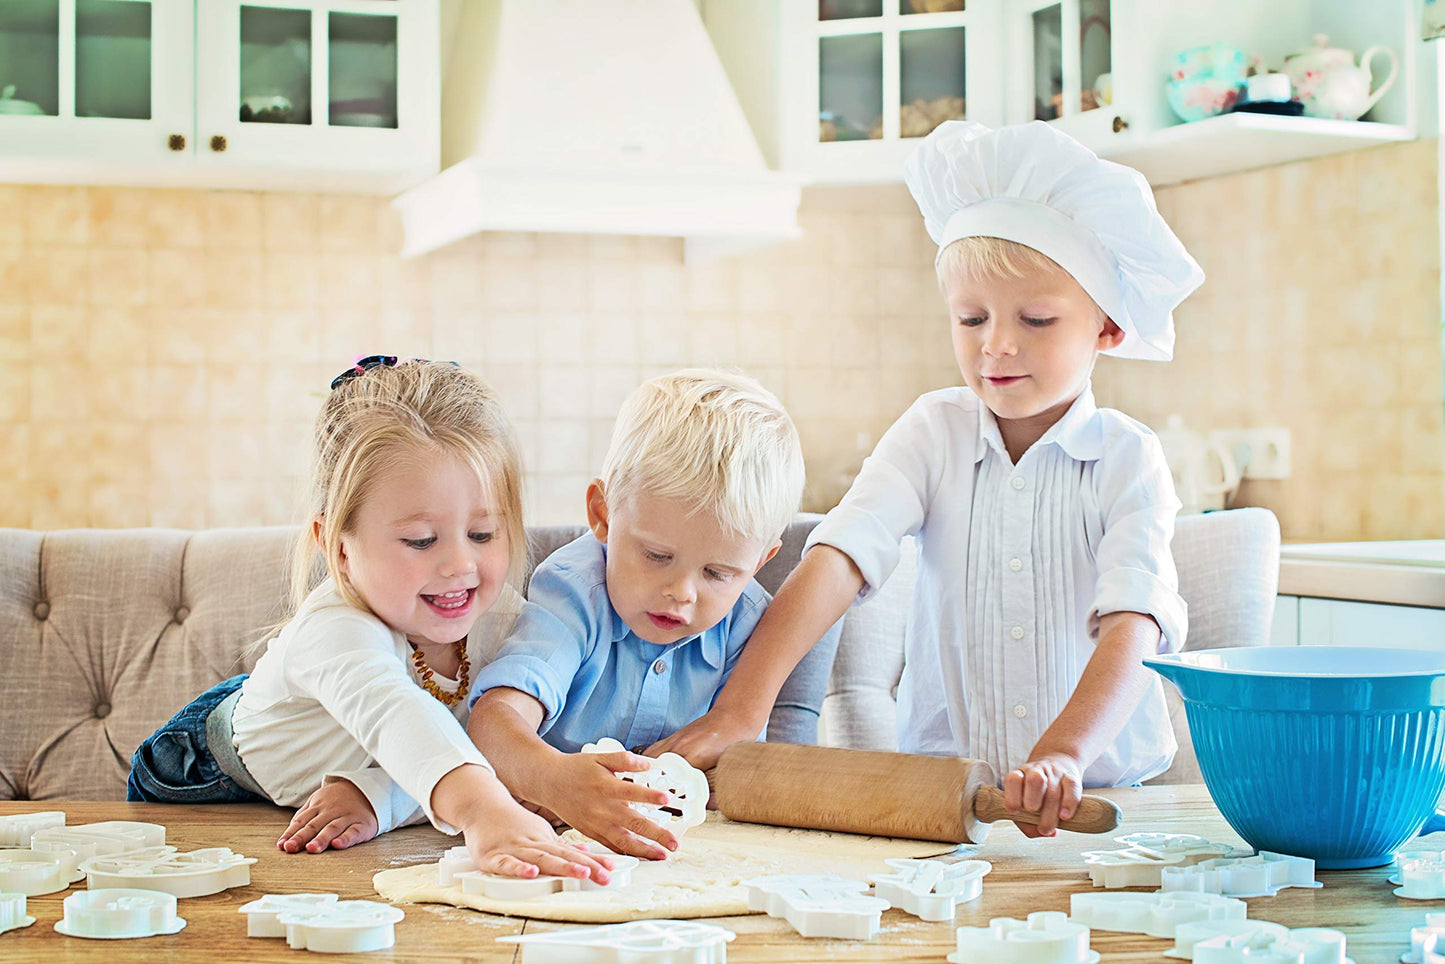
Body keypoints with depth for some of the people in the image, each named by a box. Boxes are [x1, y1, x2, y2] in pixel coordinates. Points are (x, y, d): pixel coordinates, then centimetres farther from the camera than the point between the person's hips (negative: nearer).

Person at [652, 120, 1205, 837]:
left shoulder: (1127, 460, -3)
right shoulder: (936, 433, 4)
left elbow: (1133, 623, -18)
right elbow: (840, 556, -11)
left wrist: (1063, 754, -37)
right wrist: (741, 706, -26)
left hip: (1101, 790, -1)